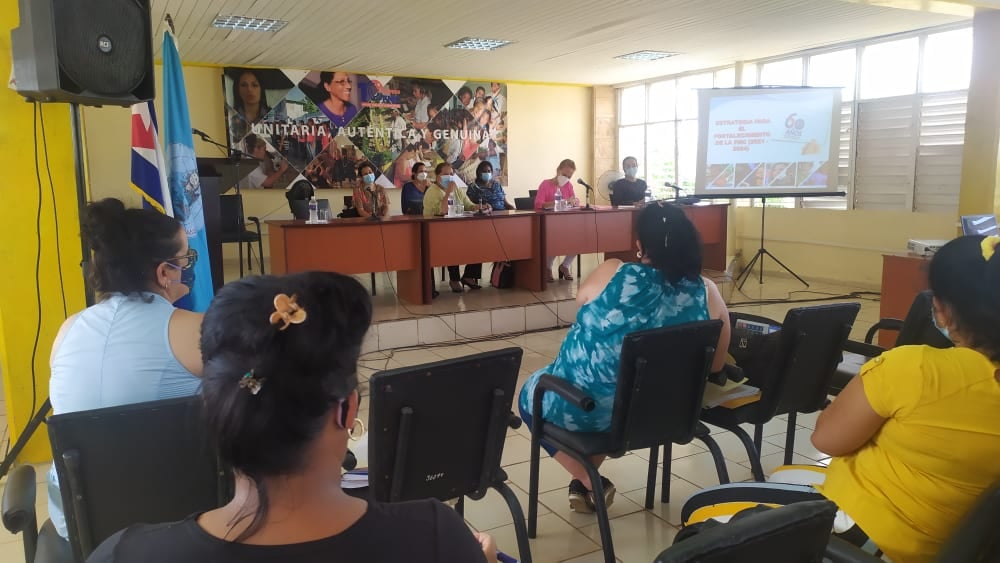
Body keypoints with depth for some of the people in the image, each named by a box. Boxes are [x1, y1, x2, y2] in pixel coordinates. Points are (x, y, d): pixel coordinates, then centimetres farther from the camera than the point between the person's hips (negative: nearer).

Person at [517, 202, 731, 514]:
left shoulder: (612, 274, -16)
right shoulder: (707, 292, -10)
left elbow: (582, 299, 8)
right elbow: (716, 365, 3)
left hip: (586, 408, -4)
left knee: (531, 393, 28)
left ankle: (590, 483, 19)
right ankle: (585, 482, 38)